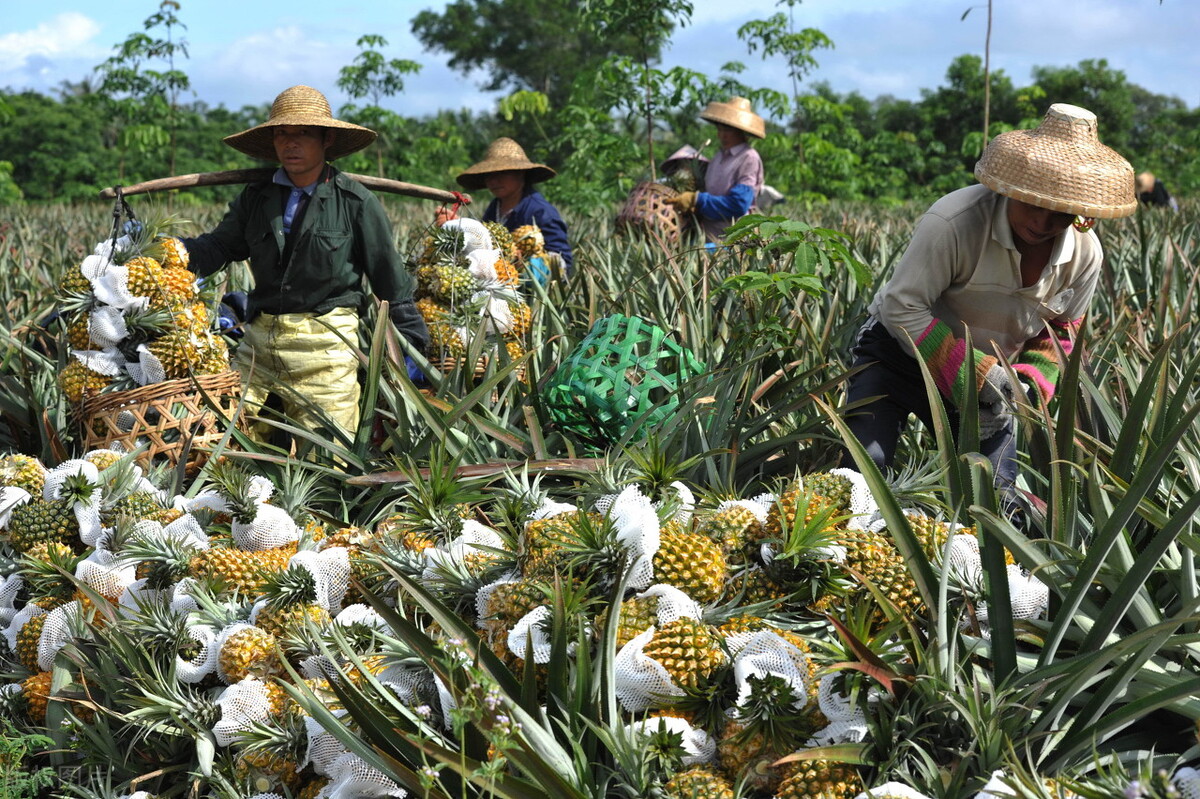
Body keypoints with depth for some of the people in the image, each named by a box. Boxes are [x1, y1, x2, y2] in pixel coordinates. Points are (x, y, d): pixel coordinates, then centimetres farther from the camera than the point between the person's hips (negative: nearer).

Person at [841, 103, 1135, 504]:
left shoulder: (1084, 254, -11)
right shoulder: (955, 220, -30)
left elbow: (1057, 334, 3)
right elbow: (902, 307, -27)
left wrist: (1028, 387, -18)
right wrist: (973, 372, -32)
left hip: (987, 376, 5)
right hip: (901, 352, -5)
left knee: (997, 495, 1)